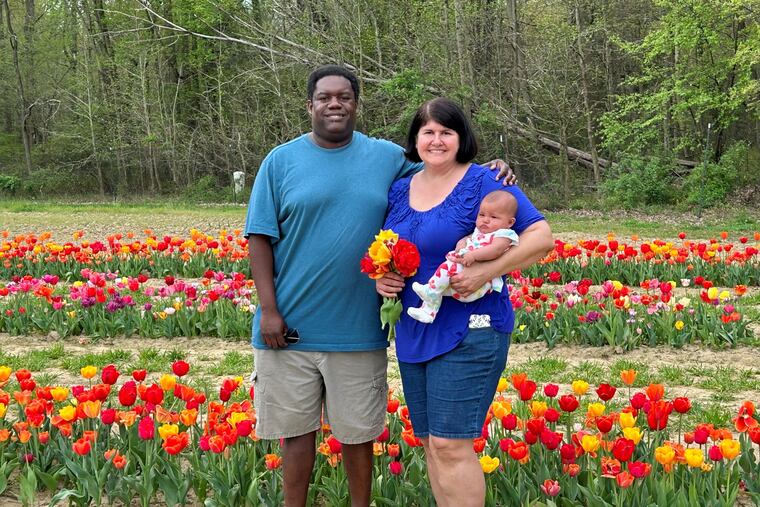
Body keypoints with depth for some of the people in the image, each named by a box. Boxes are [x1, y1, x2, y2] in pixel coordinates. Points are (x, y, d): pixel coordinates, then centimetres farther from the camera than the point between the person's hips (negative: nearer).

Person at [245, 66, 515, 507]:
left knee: (358, 432, 12)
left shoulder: (388, 157, 5)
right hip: (290, 325, -1)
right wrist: (269, 309, -8)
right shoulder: (281, 161, 1)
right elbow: (261, 238, -1)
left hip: (358, 328, 1)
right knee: (296, 428, 10)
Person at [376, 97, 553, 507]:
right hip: (413, 334, 7)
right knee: (429, 443, 12)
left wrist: (486, 272, -23)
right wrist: (380, 276, 1)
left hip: (467, 334, -7)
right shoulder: (400, 189, 10)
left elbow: (541, 236, -12)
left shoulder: (484, 182, -8)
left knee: (450, 445, -9)